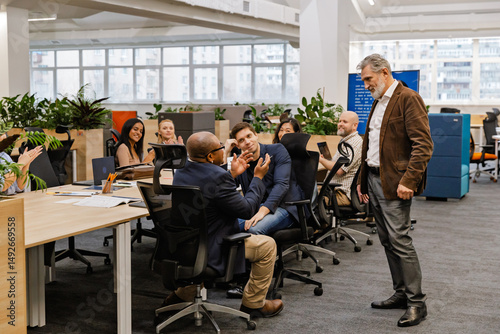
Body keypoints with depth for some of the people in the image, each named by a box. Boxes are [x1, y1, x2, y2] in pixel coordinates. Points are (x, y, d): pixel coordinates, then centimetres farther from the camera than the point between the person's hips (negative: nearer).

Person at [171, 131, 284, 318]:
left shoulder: (180, 174, 2)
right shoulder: (217, 177, -25)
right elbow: (247, 210, -17)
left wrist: (233, 174, 16)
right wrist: (258, 177, -5)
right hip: (209, 251, -8)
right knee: (267, 245, 8)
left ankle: (182, 295, 41)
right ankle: (253, 303, 20)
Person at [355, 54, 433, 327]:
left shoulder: (408, 99, -11)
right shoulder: (377, 103, 18)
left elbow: (423, 145, -17)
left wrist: (408, 180, -23)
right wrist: (362, 181, 20)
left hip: (394, 183, -9)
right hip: (374, 180, 9)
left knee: (399, 240, -10)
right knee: (387, 241, 12)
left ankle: (416, 302, -1)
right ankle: (401, 294, 22)